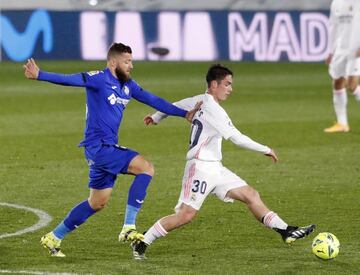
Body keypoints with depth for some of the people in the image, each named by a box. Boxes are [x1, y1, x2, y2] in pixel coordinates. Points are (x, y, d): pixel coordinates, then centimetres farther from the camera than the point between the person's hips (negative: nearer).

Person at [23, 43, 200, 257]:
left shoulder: (128, 85, 13)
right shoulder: (99, 79, -12)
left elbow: (154, 101, 19)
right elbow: (69, 80, -24)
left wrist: (184, 113, 19)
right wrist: (40, 75, -37)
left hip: (108, 148, 9)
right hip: (98, 146, -9)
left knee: (97, 203, 16)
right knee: (146, 168, -17)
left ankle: (54, 238, 26)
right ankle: (128, 229, -17)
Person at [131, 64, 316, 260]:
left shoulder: (199, 100, 10)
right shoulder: (213, 109, -18)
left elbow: (174, 106, 27)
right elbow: (237, 138, -20)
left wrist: (156, 118, 46)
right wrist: (266, 150, -10)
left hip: (215, 168, 10)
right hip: (201, 166, -10)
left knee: (251, 195, 4)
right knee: (186, 214, -13)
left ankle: (286, 232, 3)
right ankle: (141, 244, -4)